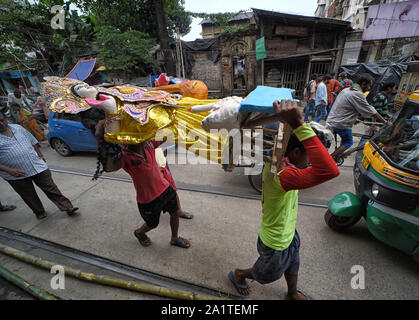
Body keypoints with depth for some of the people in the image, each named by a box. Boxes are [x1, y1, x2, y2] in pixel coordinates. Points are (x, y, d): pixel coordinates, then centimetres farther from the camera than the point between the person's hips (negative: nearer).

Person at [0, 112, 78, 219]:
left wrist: (40, 155, 13)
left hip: (38, 166, 3)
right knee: (29, 197, 12)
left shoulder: (17, 128, 7)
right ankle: (39, 212, 32)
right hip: (17, 175, -2)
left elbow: (33, 141, 18)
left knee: (51, 188, 3)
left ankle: (68, 207, 5)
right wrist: (9, 170, -21)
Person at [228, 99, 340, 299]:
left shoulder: (278, 158, -15)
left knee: (292, 267, 35)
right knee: (266, 275, 27)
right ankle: (238, 275, 57)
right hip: (275, 246, -8)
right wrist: (299, 125, -57)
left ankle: (293, 294, 67)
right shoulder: (281, 174, -44)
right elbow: (329, 171, -58)